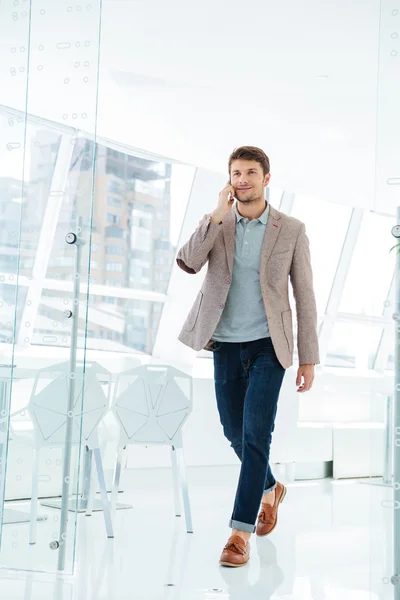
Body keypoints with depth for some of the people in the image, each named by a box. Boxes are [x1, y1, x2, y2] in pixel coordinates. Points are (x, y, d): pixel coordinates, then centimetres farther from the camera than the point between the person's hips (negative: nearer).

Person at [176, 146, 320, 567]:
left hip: (267, 346, -3)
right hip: (226, 346, 3)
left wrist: (308, 359, -2)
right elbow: (188, 263, -15)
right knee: (235, 434, 14)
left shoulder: (291, 230, -3)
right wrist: (218, 216, -20)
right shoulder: (214, 223, 3)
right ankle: (270, 489, 42)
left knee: (255, 434, -12)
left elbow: (304, 296, -1)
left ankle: (241, 532, -7)